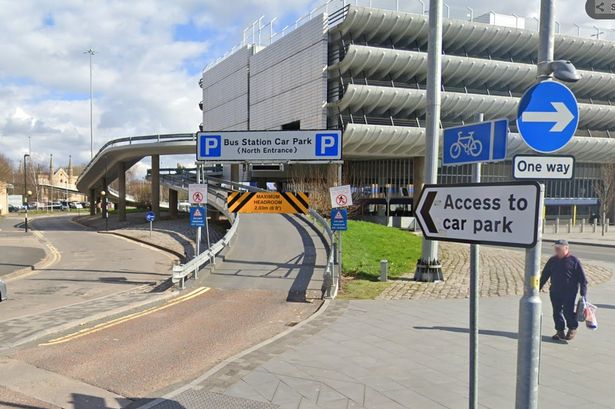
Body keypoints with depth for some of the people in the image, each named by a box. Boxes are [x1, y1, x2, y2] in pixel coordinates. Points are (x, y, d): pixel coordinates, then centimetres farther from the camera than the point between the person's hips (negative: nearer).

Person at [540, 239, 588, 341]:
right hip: (555, 292, 5)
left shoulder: (574, 261, -4)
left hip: (570, 293, -5)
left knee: (568, 312, -6)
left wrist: (583, 294, -8)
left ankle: (573, 329, 19)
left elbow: (582, 278, -2)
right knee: (557, 312, 7)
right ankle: (560, 331, 20)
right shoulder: (552, 261, 8)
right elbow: (544, 276, 14)